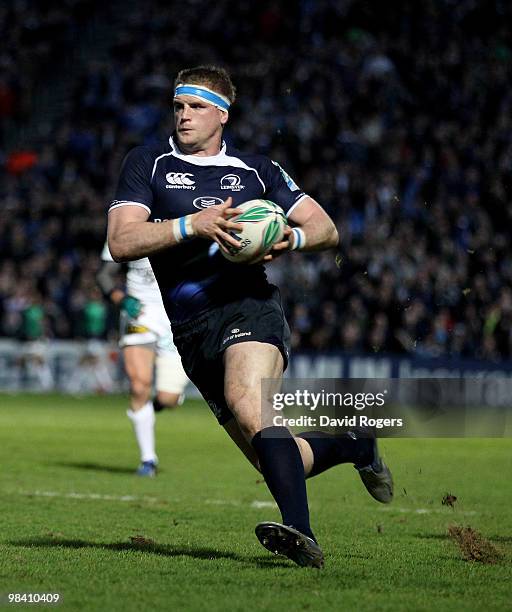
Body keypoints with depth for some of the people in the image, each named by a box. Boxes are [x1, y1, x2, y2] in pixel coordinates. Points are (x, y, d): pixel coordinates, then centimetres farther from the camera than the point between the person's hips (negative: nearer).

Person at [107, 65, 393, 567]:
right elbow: (120, 242, -3)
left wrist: (293, 238, -6)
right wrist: (192, 225, -15)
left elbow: (326, 229, 17)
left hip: (248, 304, -2)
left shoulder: (256, 169, 13)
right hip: (191, 332, 2)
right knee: (277, 461, 0)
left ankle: (300, 532, -42)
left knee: (246, 402, -34)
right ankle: (356, 445, 29)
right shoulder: (147, 164, 11)